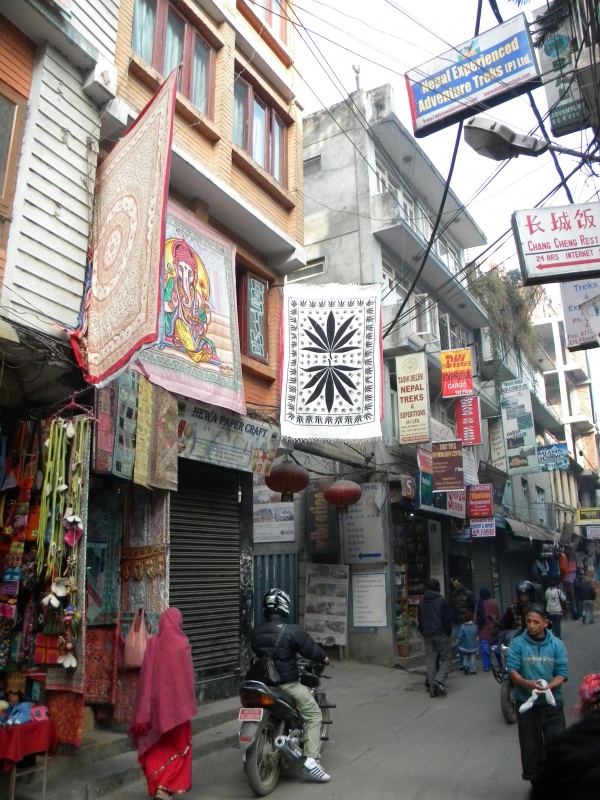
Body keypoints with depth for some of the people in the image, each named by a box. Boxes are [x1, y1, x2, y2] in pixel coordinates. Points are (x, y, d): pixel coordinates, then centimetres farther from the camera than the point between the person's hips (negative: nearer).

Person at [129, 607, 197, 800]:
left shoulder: (152, 643, -5)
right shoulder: (182, 643, -11)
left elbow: (146, 675, -3)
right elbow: (187, 675, -7)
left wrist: (143, 713, 4)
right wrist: (188, 702, 3)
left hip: (156, 700, 3)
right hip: (176, 700, -3)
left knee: (157, 745, 19)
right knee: (177, 744, 12)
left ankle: (156, 784, 23)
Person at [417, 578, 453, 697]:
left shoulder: (422, 602, 10)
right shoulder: (442, 600, -8)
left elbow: (419, 621, 13)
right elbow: (447, 619, -10)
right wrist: (448, 632, 2)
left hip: (427, 636, 5)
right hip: (441, 634, -5)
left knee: (430, 661, 9)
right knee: (446, 658, 4)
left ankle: (431, 685, 5)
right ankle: (439, 680, -14)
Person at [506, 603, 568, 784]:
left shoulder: (556, 644, -4)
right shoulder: (517, 643, -8)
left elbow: (562, 672, -5)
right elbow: (511, 670, -11)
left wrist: (549, 686, -24)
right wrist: (527, 683, -30)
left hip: (552, 703, 0)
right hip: (526, 703, 0)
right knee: (531, 747, 12)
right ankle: (536, 782, 30)